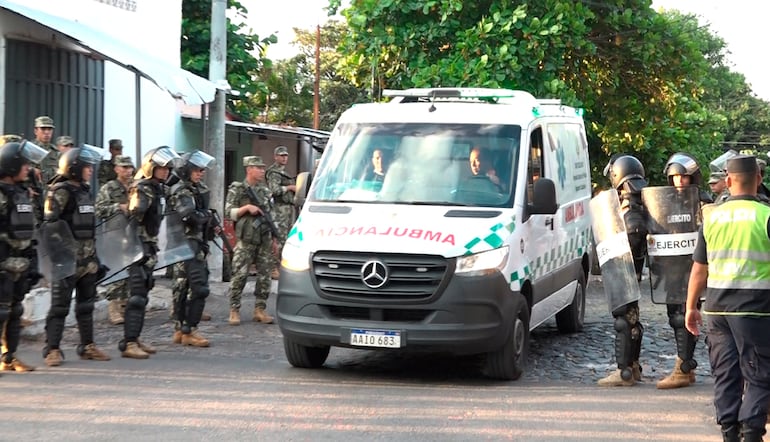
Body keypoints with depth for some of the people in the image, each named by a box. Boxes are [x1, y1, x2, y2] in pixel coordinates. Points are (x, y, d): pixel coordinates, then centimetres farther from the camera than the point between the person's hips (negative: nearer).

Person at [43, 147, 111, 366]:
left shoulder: (85, 192, 15)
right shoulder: (61, 192, -12)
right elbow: (50, 223, -18)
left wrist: (94, 257, 21)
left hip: (87, 259, 8)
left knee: (86, 304, 13)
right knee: (60, 305, -5)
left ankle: (87, 346, 21)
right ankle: (52, 350, -1)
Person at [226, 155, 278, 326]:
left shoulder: (265, 190, 15)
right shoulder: (237, 189, -1)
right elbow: (229, 213, -5)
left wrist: (274, 238, 16)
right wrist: (247, 207, -18)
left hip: (264, 241, 5)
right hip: (246, 240, -5)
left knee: (264, 276, 4)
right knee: (239, 276, -7)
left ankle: (260, 310, 11)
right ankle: (234, 310, 1)